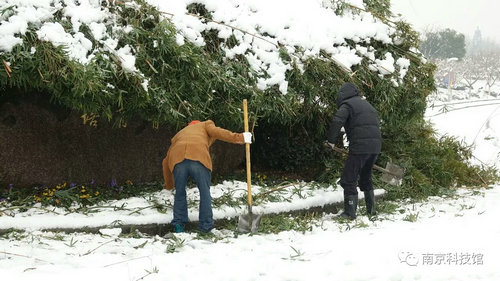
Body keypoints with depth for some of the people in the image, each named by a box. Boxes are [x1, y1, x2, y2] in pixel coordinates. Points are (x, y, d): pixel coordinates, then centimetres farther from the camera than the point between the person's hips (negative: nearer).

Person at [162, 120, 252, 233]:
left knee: (180, 193, 18)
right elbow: (216, 132, 10)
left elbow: (166, 162, 38)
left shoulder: (179, 134, 41)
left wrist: (169, 185, 47)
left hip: (178, 160, 3)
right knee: (205, 193, 9)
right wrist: (239, 137, 11)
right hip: (198, 158, -3)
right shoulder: (206, 125, 35)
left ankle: (178, 225, 18)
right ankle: (206, 226, 11)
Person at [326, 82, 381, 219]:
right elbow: (377, 123, 25)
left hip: (359, 146, -8)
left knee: (349, 179, 0)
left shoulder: (347, 104, 0)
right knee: (366, 177, 24)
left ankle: (350, 212, -2)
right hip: (376, 146, 8)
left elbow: (337, 122, -17)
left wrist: (331, 140, -5)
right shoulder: (367, 104, 25)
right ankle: (371, 209, 27)